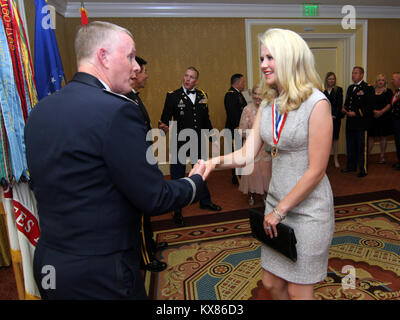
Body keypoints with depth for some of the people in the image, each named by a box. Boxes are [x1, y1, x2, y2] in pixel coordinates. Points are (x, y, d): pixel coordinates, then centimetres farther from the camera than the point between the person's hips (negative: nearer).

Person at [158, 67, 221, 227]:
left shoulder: (202, 96, 7)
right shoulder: (173, 96, -5)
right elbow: (165, 118, -11)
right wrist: (164, 127, -32)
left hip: (198, 143, 4)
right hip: (179, 143, -4)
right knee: (177, 177, 6)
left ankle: (205, 201, 42)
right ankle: (177, 212, 22)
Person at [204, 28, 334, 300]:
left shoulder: (316, 103, -17)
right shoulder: (268, 104, 4)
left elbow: (316, 170, -17)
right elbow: (247, 154, 0)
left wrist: (280, 210, -12)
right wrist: (216, 162, -18)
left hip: (308, 209, -6)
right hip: (277, 204, 6)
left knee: (298, 290, 11)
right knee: (271, 283, 17)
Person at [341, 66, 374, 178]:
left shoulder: (368, 88, -5)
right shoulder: (350, 88, 17)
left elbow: (369, 106, -11)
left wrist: (356, 113, -17)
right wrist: (344, 108, 3)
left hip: (362, 122, -7)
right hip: (350, 122, 7)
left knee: (362, 147, -2)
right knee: (350, 146, 14)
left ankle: (363, 169, 6)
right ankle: (351, 166, 26)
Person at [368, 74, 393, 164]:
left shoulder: (388, 91, 3)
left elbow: (390, 104, -5)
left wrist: (381, 111, -18)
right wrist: (373, 111, -13)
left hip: (384, 117, -1)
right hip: (372, 117, 1)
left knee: (383, 137, 6)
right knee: (371, 136, 0)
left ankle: (382, 156, 12)